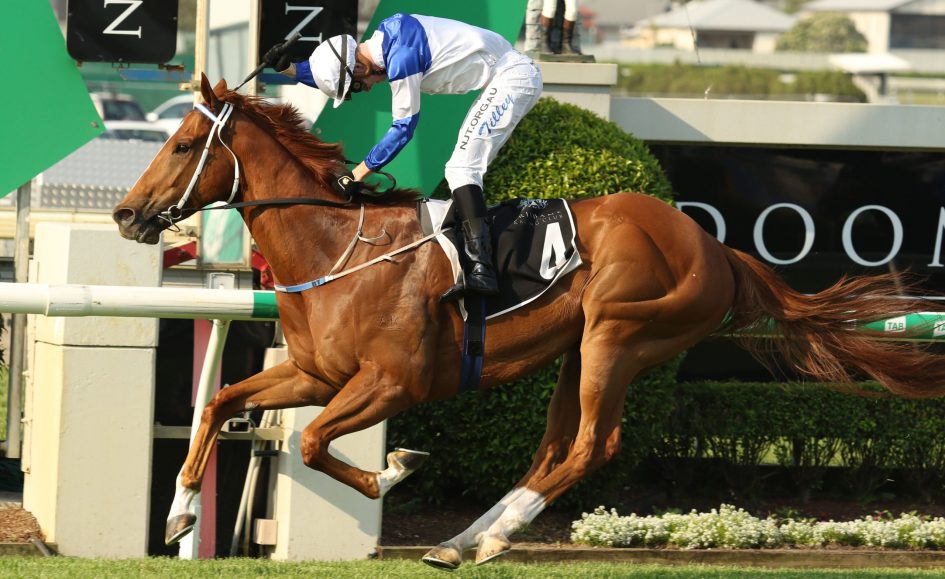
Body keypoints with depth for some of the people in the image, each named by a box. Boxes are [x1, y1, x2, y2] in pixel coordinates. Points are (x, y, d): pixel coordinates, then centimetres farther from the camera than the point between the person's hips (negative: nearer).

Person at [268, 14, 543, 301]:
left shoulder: (401, 59, -22)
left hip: (513, 78, -10)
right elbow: (336, 71, 23)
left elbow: (404, 127, -15)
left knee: (461, 168, -17)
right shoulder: (384, 40, 7)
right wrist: (288, 68, 12)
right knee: (466, 167, 13)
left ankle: (481, 270, -29)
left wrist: (361, 170, -8)